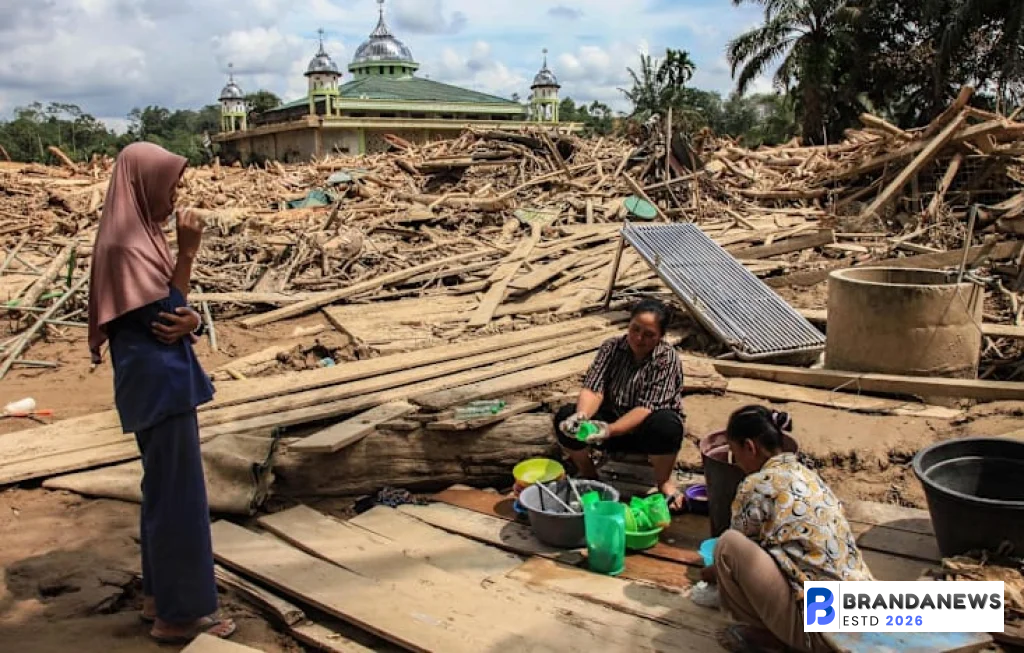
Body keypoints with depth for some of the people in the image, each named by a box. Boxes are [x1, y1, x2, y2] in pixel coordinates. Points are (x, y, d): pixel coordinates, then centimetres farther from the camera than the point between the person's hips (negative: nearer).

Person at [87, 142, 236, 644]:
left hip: (164, 377, 10)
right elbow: (164, 314, -16)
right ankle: (179, 613, 8)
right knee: (177, 493, -3)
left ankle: (162, 594, 30)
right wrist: (187, 251, -16)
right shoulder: (125, 241, -16)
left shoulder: (142, 234, 13)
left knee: (164, 488, 17)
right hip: (157, 381, -10)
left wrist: (189, 320, -9)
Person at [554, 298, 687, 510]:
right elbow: (594, 389, -15)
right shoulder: (611, 347, -6)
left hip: (645, 430, -3)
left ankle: (665, 482, -10)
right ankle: (587, 473, 3)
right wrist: (581, 416, -38)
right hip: (612, 418, 3)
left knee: (665, 425, -38)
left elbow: (647, 408, -27)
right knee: (565, 418, -23)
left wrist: (610, 430, -42)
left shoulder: (668, 359, -17)